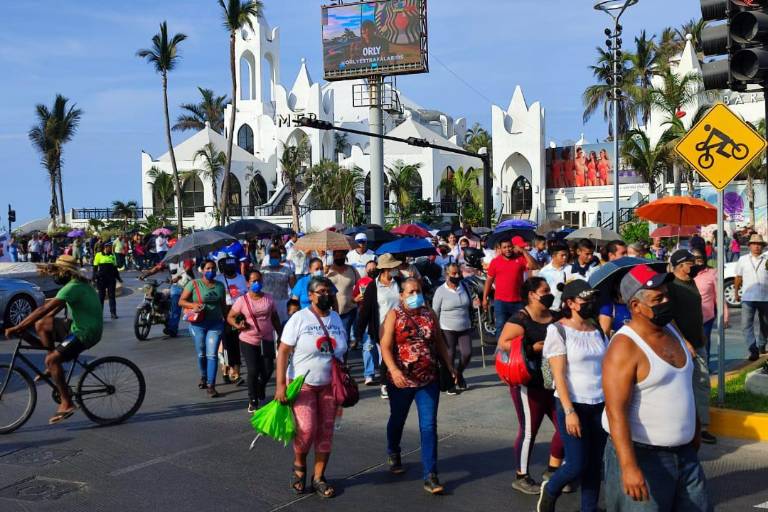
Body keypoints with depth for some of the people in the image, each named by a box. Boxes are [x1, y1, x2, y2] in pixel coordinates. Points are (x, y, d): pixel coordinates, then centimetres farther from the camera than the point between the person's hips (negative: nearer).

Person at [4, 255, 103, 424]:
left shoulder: (73, 287, -19)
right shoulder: (76, 284, 13)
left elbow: (43, 310, -25)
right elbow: (53, 310, 16)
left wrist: (17, 328, -23)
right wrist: (24, 326, 12)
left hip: (86, 334, -10)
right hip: (80, 328, 10)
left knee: (52, 359, -19)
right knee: (42, 324, 7)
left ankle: (67, 404, -15)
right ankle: (52, 366, 13)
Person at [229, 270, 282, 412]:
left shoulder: (268, 298, 5)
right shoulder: (242, 300, -5)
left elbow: (275, 318, 13)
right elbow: (230, 317, -1)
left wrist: (281, 335, 12)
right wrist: (237, 325, -21)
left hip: (267, 340, 3)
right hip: (248, 341, -3)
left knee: (268, 369, 2)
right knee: (253, 371, -4)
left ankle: (261, 388, 37)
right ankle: (253, 401, 15)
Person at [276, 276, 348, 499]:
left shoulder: (336, 319, 6)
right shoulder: (299, 318, -10)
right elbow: (283, 352, -12)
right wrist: (280, 385, -19)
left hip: (329, 385, 5)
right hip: (302, 383, -5)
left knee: (326, 432, 4)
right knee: (306, 429, -16)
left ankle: (319, 478, 17)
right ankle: (299, 465, 12)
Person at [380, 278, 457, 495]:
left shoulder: (429, 314, 5)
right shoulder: (394, 315, -6)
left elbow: (439, 343, 13)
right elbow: (385, 347, -14)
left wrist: (450, 366, 7)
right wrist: (393, 370, -28)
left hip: (428, 380, 2)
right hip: (401, 380, -2)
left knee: (429, 426, -4)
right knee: (398, 420, 20)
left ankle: (430, 475, -2)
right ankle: (393, 454, 49)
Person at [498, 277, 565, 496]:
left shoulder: (555, 317, 9)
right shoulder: (520, 319, -14)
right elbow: (503, 344, -23)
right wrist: (532, 348, -24)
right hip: (528, 383, -7)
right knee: (529, 430, 1)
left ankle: (552, 471, 26)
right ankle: (521, 477, 16)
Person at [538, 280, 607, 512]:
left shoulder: (598, 331, 9)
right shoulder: (558, 331, -7)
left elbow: (606, 368, 11)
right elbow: (558, 375, -11)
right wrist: (569, 411, -17)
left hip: (600, 405, 5)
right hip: (574, 405, -5)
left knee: (595, 464, 8)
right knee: (577, 464, -4)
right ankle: (550, 491, 24)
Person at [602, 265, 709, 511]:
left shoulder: (672, 332, 8)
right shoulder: (624, 347, -18)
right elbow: (616, 411, -24)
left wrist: (695, 432, 22)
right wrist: (628, 467, -30)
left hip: (685, 454, 8)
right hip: (642, 457, -8)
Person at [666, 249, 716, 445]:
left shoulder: (691, 282, 10)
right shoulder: (670, 286, -15)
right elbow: (667, 317, -19)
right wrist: (684, 341, -20)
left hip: (697, 343, 8)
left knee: (703, 383, 9)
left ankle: (702, 427, 18)